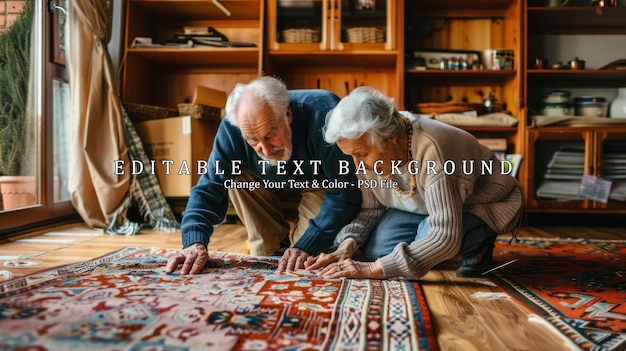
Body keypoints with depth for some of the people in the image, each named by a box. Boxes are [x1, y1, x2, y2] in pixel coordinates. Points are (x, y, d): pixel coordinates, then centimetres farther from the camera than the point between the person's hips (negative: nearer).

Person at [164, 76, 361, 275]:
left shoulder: (323, 114, -41)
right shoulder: (231, 129, -30)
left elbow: (344, 191, -38)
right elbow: (209, 188, -27)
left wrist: (307, 246, -42)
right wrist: (195, 242, -44)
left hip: (320, 183, -4)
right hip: (273, 182, 5)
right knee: (236, 176, -24)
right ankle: (269, 250, -5)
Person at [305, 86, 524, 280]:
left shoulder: (430, 150, -40)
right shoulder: (369, 147, -19)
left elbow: (445, 237, -42)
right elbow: (371, 208, -6)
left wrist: (373, 269, -44)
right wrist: (346, 249, -25)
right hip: (422, 206, 7)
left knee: (428, 239, -34)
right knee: (374, 248, -15)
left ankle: (479, 242, -2)